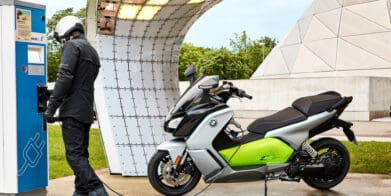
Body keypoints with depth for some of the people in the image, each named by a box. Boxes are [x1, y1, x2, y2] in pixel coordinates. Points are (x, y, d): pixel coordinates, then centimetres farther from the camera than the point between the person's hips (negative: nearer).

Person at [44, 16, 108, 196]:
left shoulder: (72, 45, -5)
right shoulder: (93, 51, 22)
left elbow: (65, 77, -18)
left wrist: (51, 108, -18)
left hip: (73, 110, -9)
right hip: (87, 112, 9)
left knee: (74, 154, -11)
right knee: (81, 154, 12)